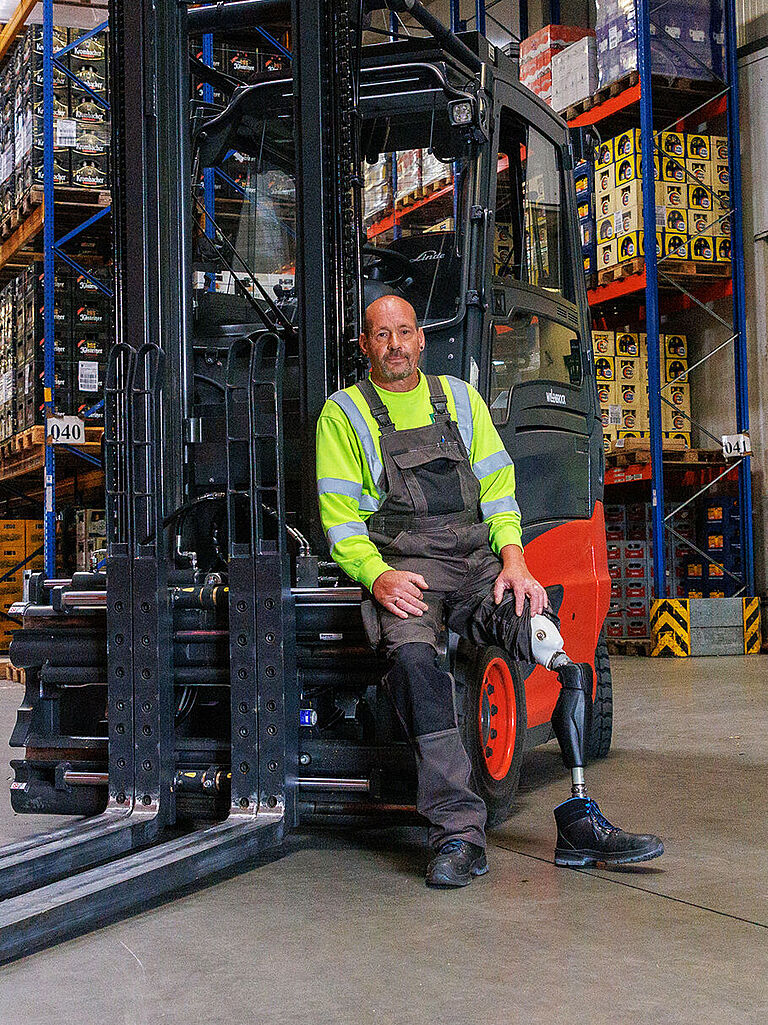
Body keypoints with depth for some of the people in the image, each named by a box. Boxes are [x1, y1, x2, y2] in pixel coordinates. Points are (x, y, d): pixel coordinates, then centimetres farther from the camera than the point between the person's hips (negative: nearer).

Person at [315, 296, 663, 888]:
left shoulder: (460, 400, 22)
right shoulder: (344, 415, 12)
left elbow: (498, 489, 16)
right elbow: (340, 519, 4)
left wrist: (513, 559, -3)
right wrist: (378, 576, -15)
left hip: (479, 564, 3)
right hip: (401, 569, -3)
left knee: (554, 644, -26)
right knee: (413, 655, -37)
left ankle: (580, 822, -21)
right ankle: (459, 835, -35)